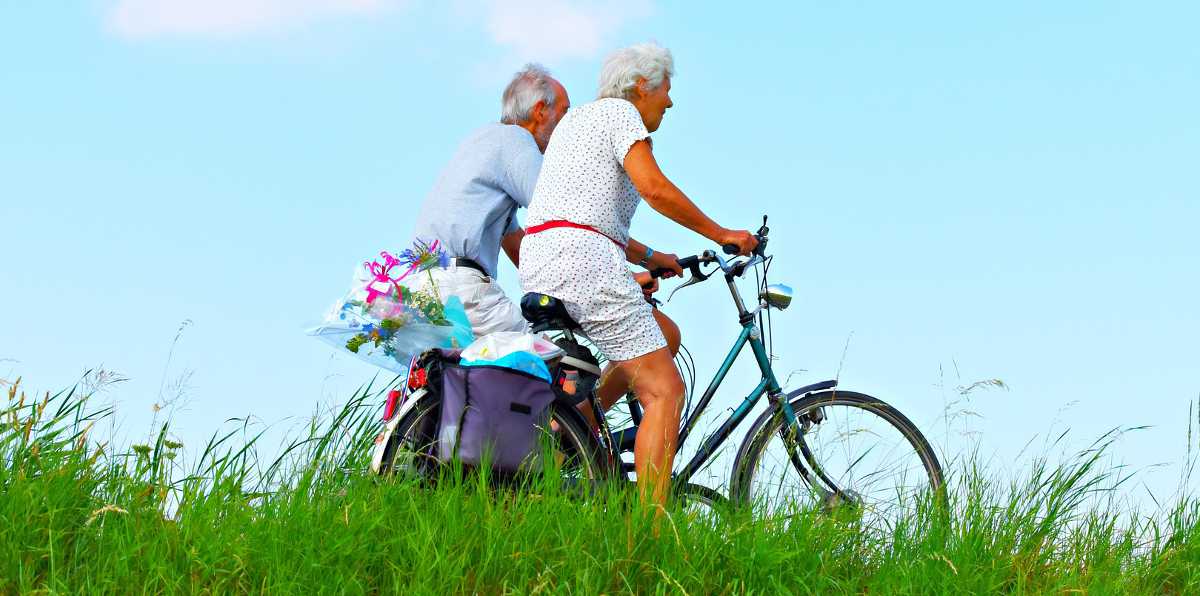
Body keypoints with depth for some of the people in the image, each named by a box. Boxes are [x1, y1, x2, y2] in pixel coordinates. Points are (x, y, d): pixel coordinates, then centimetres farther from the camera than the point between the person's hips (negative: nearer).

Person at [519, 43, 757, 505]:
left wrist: (647, 256, 26)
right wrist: (721, 235, -6)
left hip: (539, 264, 10)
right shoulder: (619, 111, -1)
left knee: (662, 334, 24)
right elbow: (655, 188, -15)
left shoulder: (578, 118, 28)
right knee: (665, 391, -9)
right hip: (581, 258, -10)